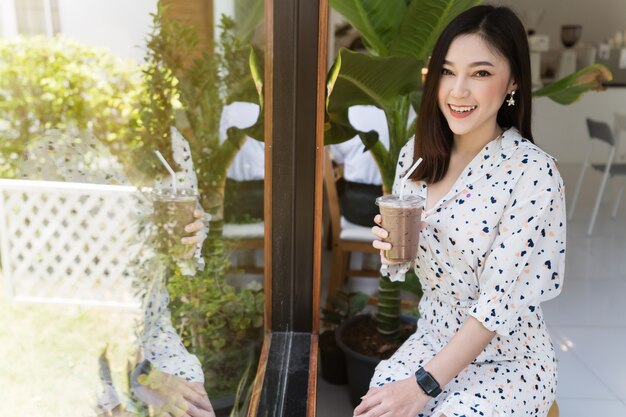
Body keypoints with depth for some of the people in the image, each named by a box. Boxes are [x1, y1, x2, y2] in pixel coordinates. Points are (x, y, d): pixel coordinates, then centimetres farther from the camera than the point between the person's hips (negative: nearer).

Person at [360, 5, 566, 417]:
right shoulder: (418, 153, -3)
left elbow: (501, 300, -20)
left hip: (508, 360, -4)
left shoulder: (533, 173, -20)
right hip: (434, 339, 5)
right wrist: (391, 247, -14)